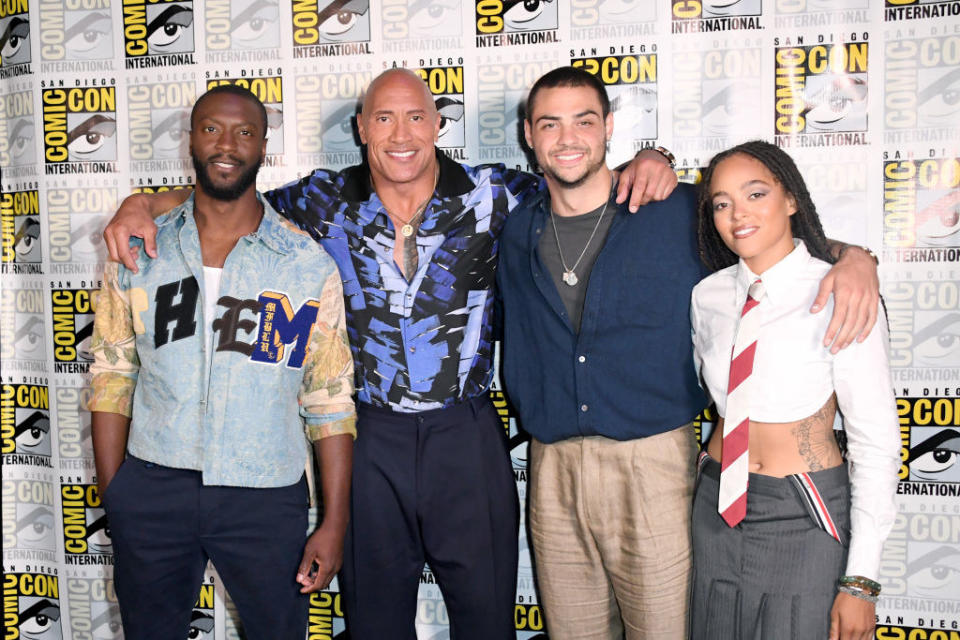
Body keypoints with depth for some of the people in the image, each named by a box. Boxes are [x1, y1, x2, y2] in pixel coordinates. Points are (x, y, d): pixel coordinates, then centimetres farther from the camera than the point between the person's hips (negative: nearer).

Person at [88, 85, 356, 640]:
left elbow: (332, 401, -2)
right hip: (151, 490, 2)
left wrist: (335, 524, -5)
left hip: (266, 498, -1)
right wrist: (111, 494, 2)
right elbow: (112, 377, 6)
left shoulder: (309, 264, -3)